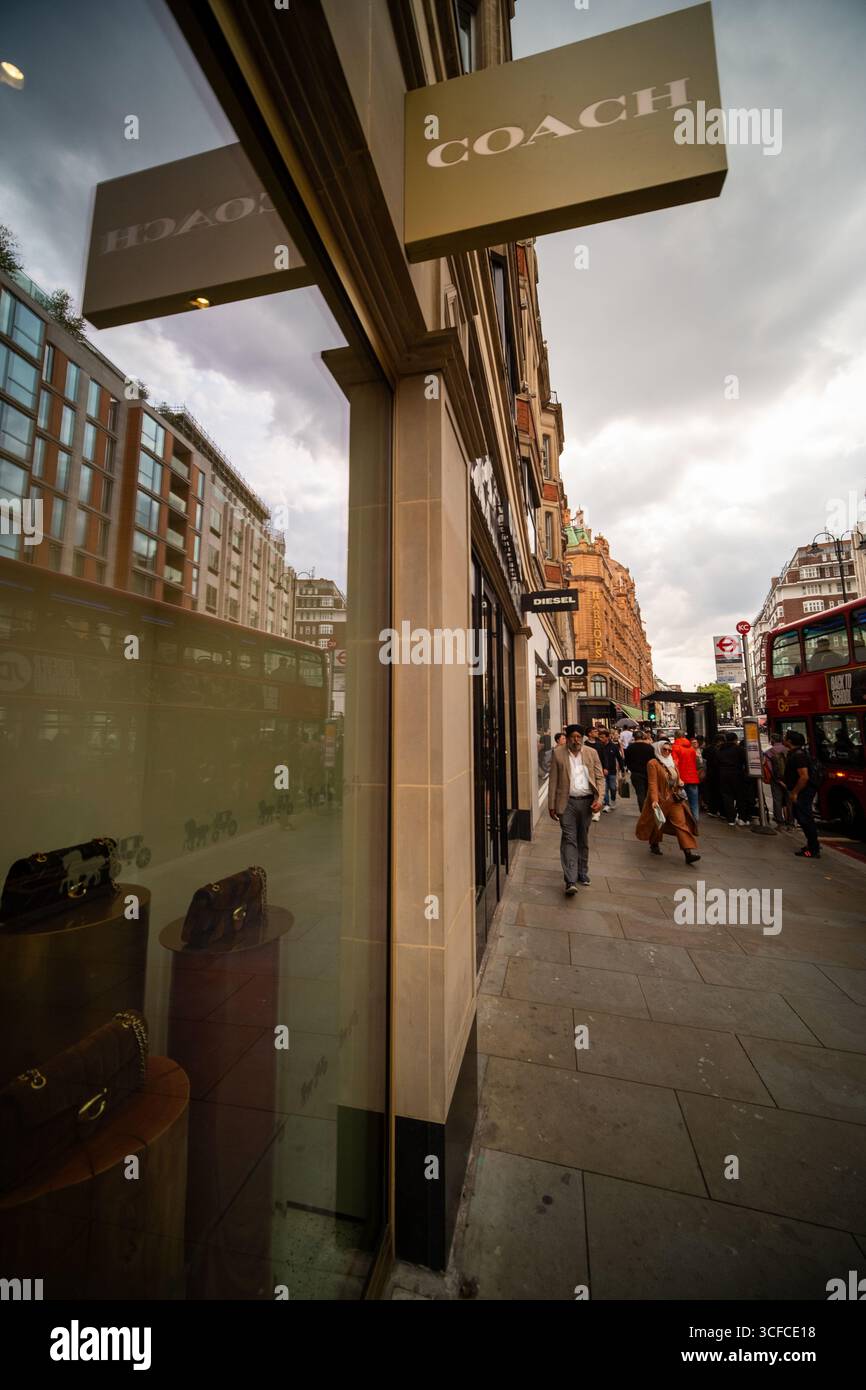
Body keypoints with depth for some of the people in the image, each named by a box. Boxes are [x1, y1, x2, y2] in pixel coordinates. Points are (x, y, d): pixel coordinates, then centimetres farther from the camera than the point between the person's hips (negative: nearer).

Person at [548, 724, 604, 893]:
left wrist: (599, 798, -9)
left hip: (587, 801, 2)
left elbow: (600, 777, 5)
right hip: (567, 802, -2)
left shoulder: (591, 753, 5)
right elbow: (553, 781, 0)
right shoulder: (558, 754, -1)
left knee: (583, 840, 15)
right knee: (569, 839, -7)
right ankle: (570, 881, -7)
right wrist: (552, 805, -3)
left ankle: (582, 873, 31)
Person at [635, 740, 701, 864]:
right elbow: (652, 783, -17)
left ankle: (688, 853, -7)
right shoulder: (653, 763, -11)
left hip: (675, 800, 6)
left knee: (682, 823, -4)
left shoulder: (672, 763, 11)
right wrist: (654, 800, -24)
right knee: (657, 824, 9)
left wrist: (680, 782, 0)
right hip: (660, 799, -6)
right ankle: (654, 845, 32)